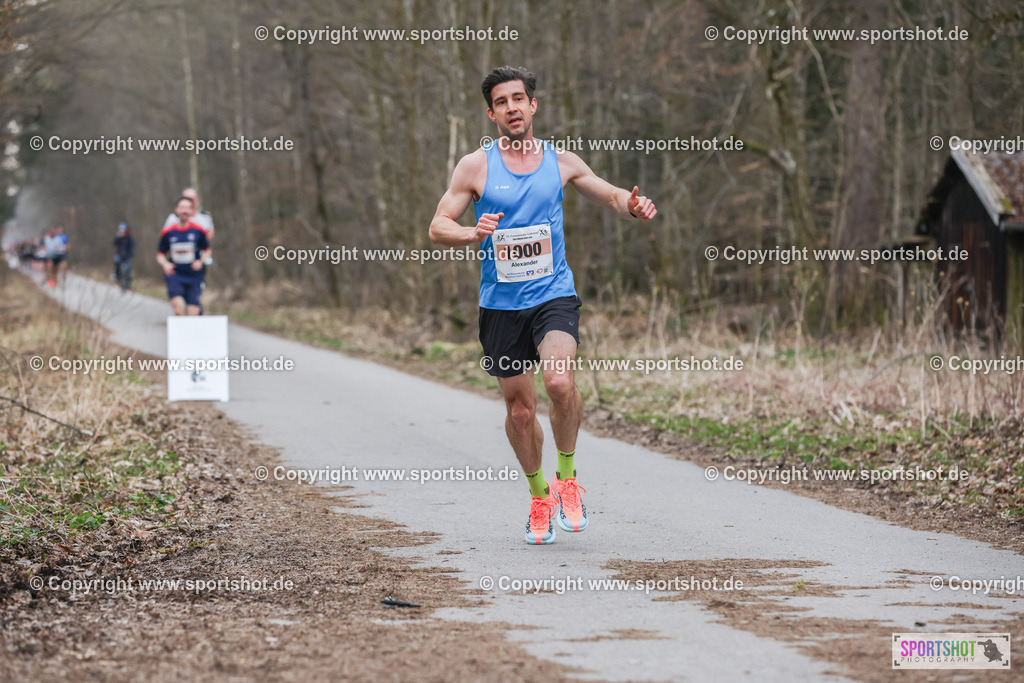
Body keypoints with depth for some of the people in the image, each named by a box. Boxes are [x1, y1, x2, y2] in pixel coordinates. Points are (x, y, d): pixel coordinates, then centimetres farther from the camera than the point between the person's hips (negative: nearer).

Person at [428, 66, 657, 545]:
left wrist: (633, 206, -4)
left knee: (559, 381, -26)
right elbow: (438, 227, -1)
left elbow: (609, 195, 19)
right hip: (500, 303, 1)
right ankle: (539, 495, 29)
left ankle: (567, 479, -4)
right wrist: (472, 234, -23)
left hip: (554, 294, 0)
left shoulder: (561, 162, 6)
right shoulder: (476, 166, 0)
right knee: (519, 407, 6)